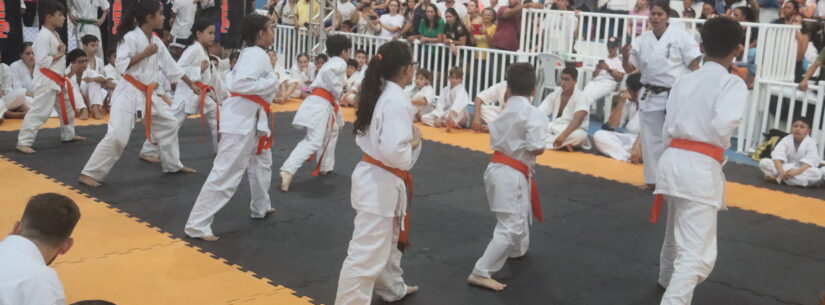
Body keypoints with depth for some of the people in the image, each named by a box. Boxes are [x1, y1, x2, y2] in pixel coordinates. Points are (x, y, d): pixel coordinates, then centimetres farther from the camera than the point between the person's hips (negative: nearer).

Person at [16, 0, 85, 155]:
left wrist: (62, 51, 0)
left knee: (67, 108, 22)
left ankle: (68, 134, 39)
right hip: (46, 81, -10)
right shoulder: (43, 36, -18)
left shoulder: (55, 35, 12)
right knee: (38, 112, -12)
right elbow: (42, 60, -25)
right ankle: (23, 142, -9)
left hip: (57, 81, 10)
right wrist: (59, 55, -15)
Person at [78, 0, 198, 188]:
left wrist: (191, 85, 19)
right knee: (117, 136, -17)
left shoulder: (157, 42, 8)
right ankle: (89, 174, -8)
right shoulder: (131, 37, -15)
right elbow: (120, 65, -20)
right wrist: (144, 54, -21)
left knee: (169, 124, 17)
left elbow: (171, 67, 16)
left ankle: (172, 165, 32)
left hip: (148, 94, 8)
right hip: (128, 93, -8)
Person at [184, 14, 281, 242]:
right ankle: (197, 225, -9)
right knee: (226, 173, -11)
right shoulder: (257, 54, -16)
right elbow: (240, 84, -27)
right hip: (242, 118, -11)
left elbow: (234, 81, 15)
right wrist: (272, 82, -18)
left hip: (252, 118, 11)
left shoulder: (252, 54, 15)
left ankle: (260, 208, 45)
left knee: (262, 161, 27)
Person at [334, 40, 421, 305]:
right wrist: (414, 144, -11)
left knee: (389, 241, 29)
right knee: (367, 255, -6)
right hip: (380, 183, -11)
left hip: (376, 177, 11)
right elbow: (394, 151, -30)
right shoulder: (397, 101, -22)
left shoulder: (380, 92, 7)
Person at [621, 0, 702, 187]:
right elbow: (630, 69, 7)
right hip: (652, 97, 4)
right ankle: (654, 179, 25)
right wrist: (625, 57, -15)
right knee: (651, 139, 11)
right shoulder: (643, 40, 5)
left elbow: (694, 64, -6)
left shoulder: (680, 35, -7)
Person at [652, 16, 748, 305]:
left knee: (675, 233, 32)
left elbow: (668, 129, 10)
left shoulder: (684, 80, 11)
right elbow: (723, 125, -20)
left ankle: (667, 280, 55)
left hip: (672, 159, 7)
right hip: (700, 168, -7)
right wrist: (721, 148, 0)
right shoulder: (732, 83, -6)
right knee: (697, 255, -6)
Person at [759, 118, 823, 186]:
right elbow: (777, 156, -18)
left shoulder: (811, 143, -9)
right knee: (764, 162, -20)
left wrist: (795, 172, -37)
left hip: (802, 170, 0)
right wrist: (781, 172, -36)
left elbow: (810, 162, -21)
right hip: (785, 167, 0)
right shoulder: (786, 140, -5)